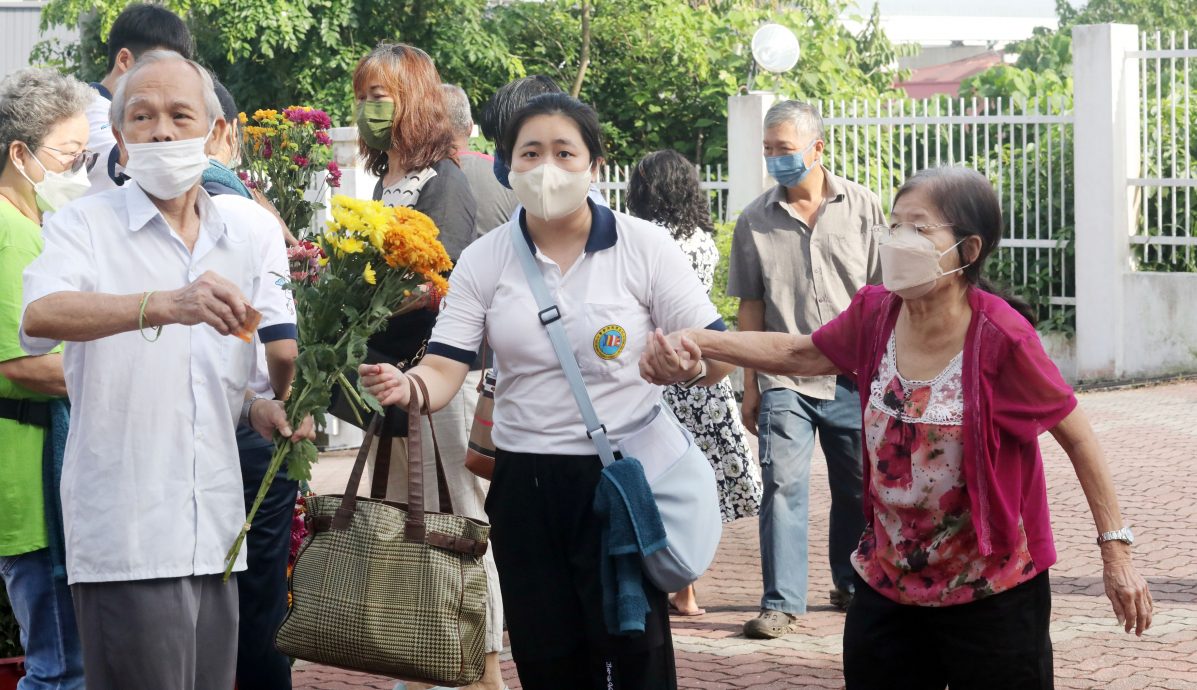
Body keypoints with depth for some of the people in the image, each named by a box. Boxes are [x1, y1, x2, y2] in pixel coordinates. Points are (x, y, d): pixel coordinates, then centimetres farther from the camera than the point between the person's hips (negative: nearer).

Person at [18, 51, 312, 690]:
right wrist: (163, 305, -40)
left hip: (215, 535, 6)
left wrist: (262, 408, 4)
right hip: (126, 537, -6)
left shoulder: (236, 245, 15)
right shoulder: (85, 225, -3)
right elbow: (40, 317, -25)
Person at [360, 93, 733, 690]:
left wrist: (688, 361, -28)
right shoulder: (483, 261, 3)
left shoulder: (645, 247, -4)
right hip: (526, 483, 3)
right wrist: (405, 387, -28)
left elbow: (716, 358, -4)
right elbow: (444, 370, -5)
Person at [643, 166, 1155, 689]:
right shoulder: (875, 316, -5)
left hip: (991, 592, -5)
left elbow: (1076, 436, -10)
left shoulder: (1000, 337, -20)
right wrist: (699, 342, -3)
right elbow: (796, 353, 11)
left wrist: (1116, 551, -9)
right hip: (888, 585, 5)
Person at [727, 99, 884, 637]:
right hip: (785, 380, -1)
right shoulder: (755, 220, 2)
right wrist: (751, 385, 4)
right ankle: (781, 602, -4)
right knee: (783, 484, -9)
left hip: (855, 378, 1)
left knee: (857, 489, 10)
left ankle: (853, 585, 28)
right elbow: (751, 307, 6)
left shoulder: (863, 207, 1)